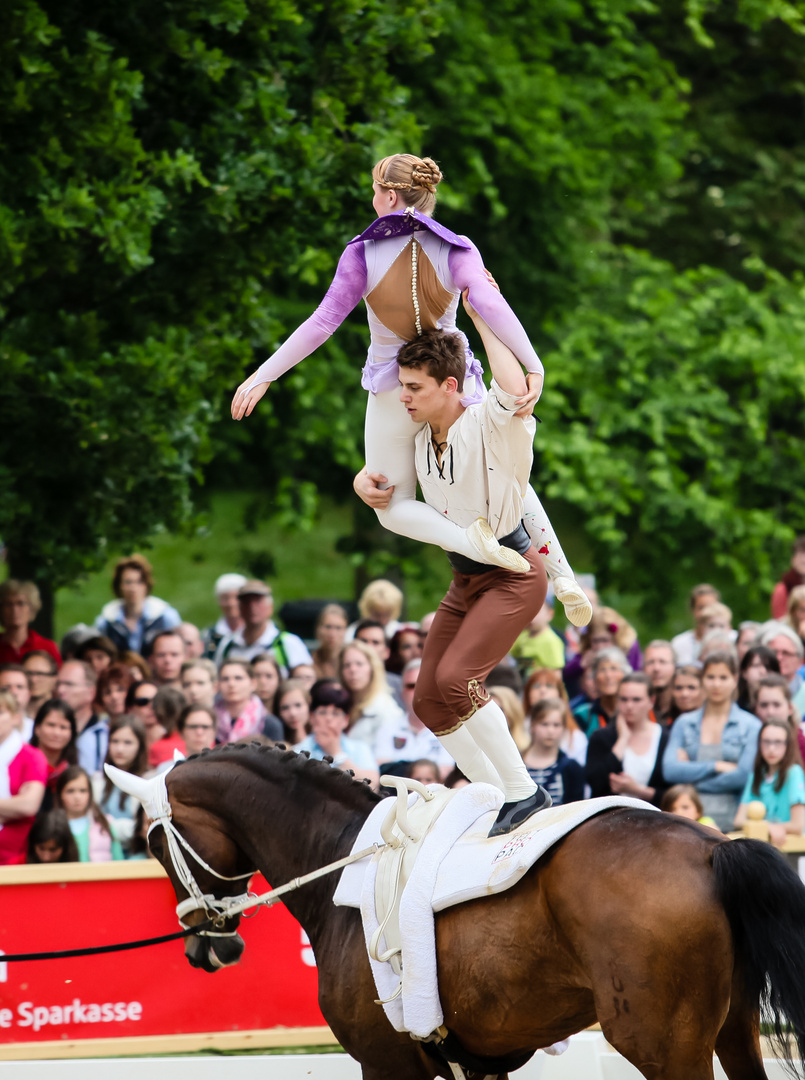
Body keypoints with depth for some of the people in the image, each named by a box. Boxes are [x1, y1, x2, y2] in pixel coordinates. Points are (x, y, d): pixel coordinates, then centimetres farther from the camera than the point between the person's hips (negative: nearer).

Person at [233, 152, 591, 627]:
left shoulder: (363, 254, -13)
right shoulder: (456, 251, -10)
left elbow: (322, 324, -15)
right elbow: (491, 305, -25)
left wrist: (263, 376, -10)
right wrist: (534, 369, -29)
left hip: (393, 391, -2)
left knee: (394, 508, 12)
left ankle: (469, 538, -19)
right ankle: (563, 576, 9)